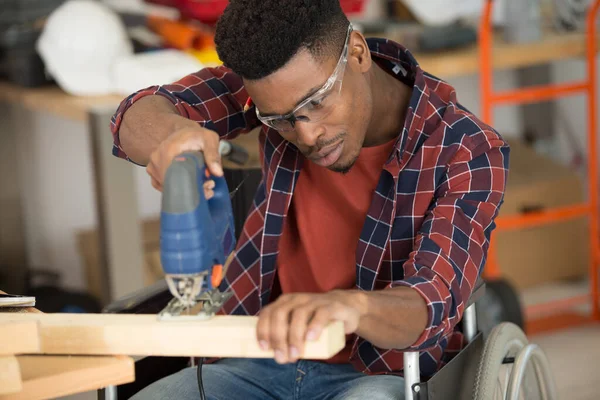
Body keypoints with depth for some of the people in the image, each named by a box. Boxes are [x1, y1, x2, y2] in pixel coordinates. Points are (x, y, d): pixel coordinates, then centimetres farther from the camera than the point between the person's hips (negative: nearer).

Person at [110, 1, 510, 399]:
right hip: (264, 362, 3)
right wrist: (171, 133, -34)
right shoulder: (280, 78, -4)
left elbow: (433, 305, -27)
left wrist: (352, 305, -50)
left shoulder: (468, 152, -15)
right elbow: (141, 116, -9)